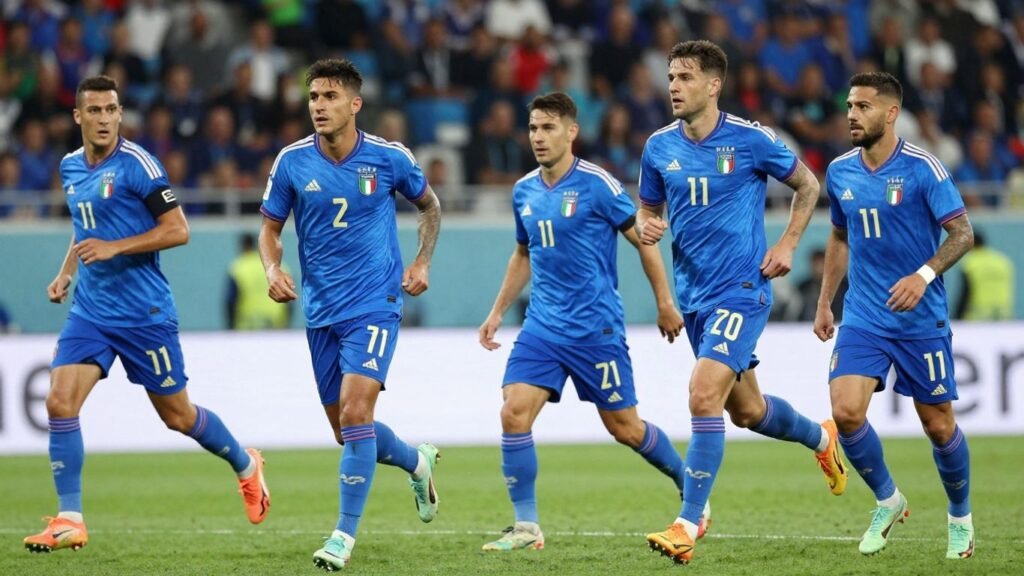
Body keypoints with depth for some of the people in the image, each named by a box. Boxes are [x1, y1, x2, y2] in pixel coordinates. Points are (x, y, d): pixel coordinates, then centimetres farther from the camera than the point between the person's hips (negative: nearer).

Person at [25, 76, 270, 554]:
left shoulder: (136, 164, -13)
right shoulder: (70, 168, 9)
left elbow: (177, 230, -14)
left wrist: (113, 247, -22)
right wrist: (65, 273, 12)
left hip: (144, 312, -6)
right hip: (90, 311, 6)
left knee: (177, 415, 7)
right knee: (60, 403, -11)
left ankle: (245, 465, 34)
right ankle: (69, 520, -7)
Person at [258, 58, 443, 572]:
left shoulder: (388, 158, -6)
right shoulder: (292, 162, -3)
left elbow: (429, 206, 12)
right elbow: (270, 227, 7)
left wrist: (422, 262, 1)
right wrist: (273, 269, -12)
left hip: (374, 304, -4)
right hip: (321, 311, 4)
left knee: (355, 414, -19)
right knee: (346, 430, 10)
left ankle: (345, 533, -13)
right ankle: (416, 461, 41)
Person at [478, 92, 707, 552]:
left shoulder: (597, 185, -11)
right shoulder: (524, 191, 7)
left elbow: (644, 239, -4)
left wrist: (665, 303, -5)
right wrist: (497, 312, 20)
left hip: (596, 328, -5)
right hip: (542, 326, 5)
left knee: (624, 427, 3)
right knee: (514, 413, -11)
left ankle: (691, 491, 28)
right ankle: (526, 526, -6)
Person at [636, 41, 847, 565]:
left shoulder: (751, 140, -9)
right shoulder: (660, 147, 3)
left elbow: (807, 186, 5)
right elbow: (648, 209, 16)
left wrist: (787, 245, -5)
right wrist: (645, 226, -8)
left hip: (741, 290, -6)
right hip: (693, 295, 6)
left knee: (704, 396, -20)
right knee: (746, 410, 17)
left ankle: (687, 526, -18)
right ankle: (821, 438, 48)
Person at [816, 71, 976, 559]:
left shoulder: (922, 168, -12)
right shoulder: (840, 172, 4)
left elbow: (962, 233, -13)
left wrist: (924, 275, -29)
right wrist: (824, 304, 17)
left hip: (921, 319, -4)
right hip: (863, 318, 4)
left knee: (938, 425, 3)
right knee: (846, 411, -14)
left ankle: (960, 517, 28)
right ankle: (888, 502, 10)